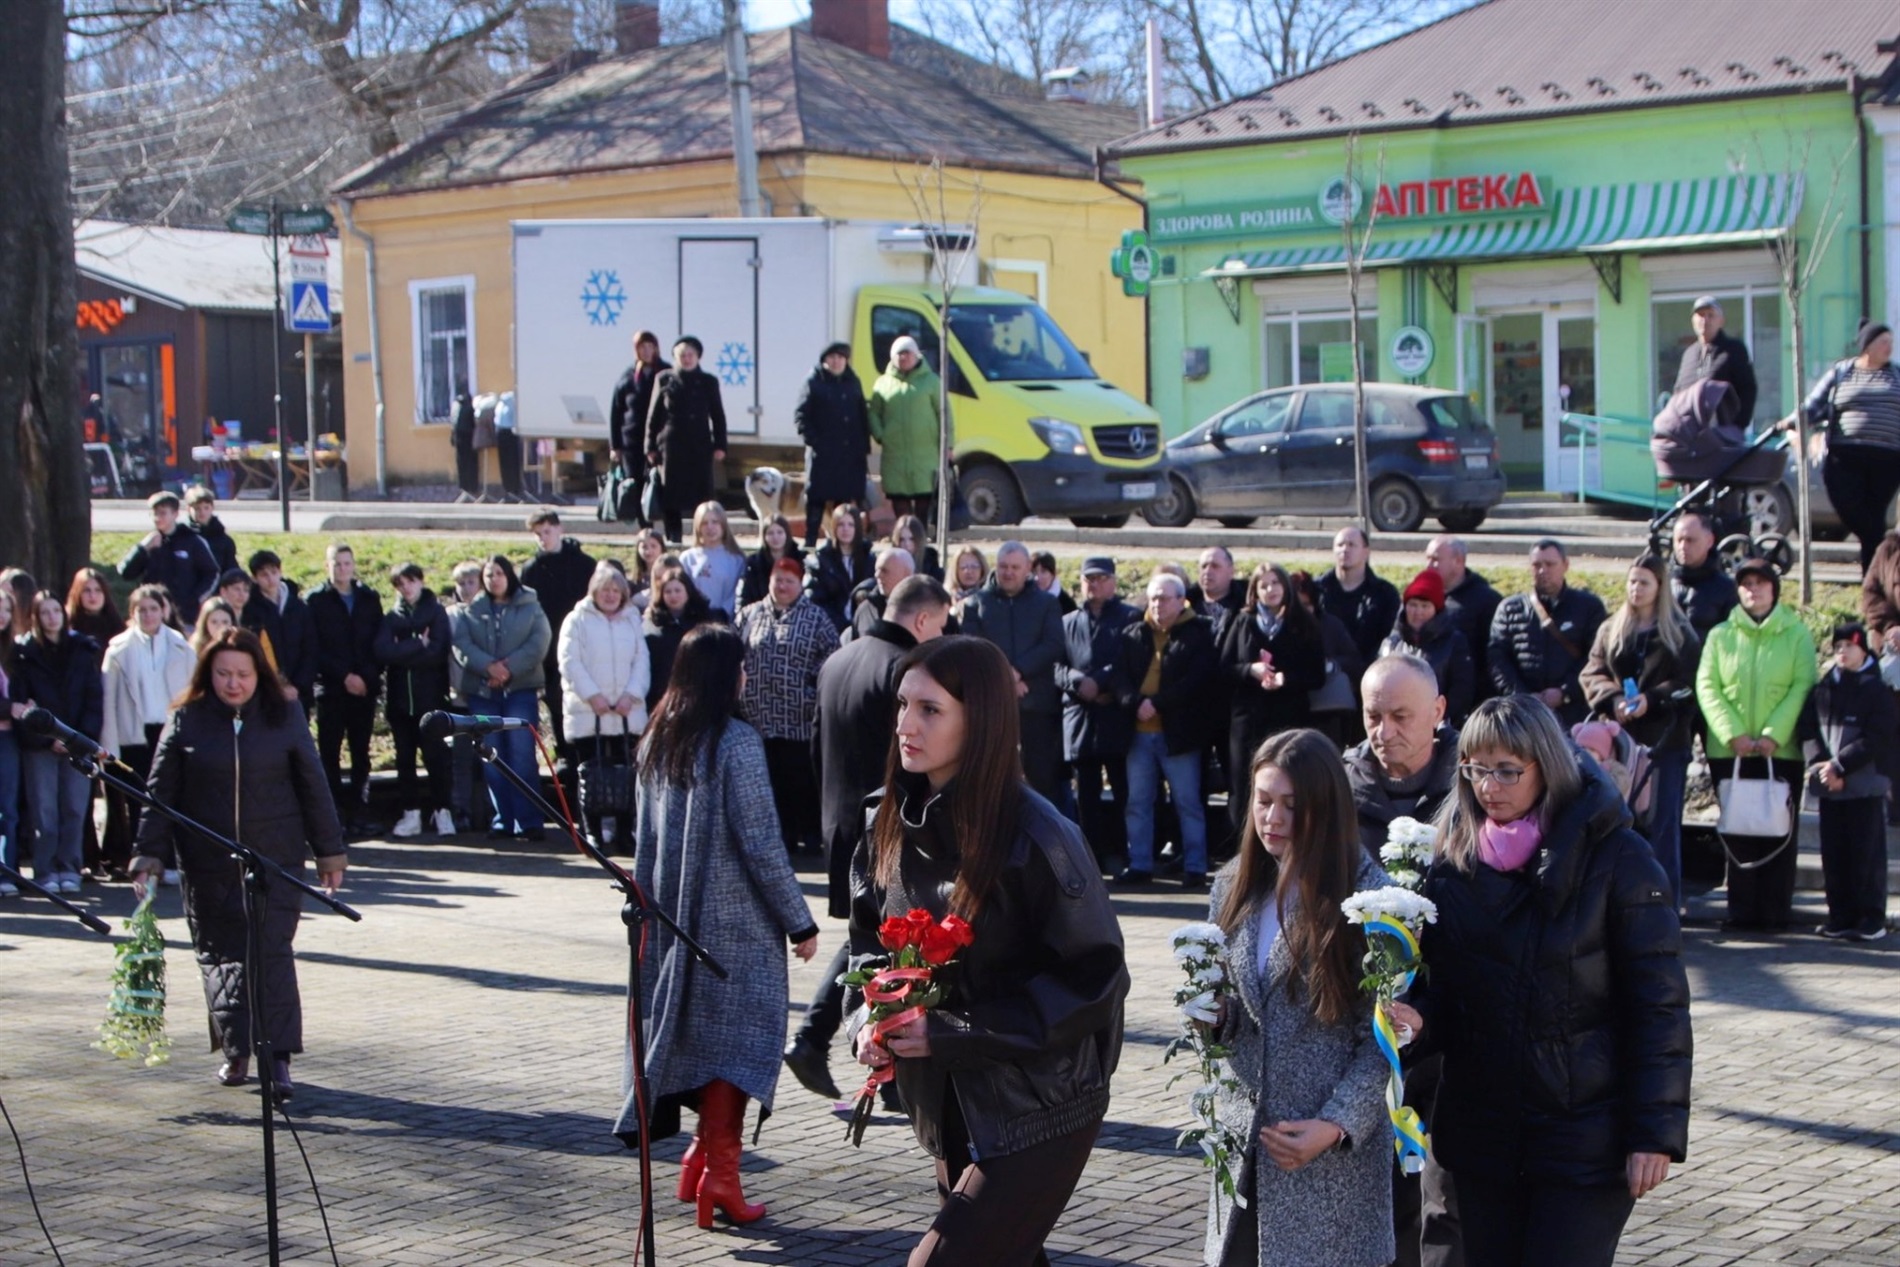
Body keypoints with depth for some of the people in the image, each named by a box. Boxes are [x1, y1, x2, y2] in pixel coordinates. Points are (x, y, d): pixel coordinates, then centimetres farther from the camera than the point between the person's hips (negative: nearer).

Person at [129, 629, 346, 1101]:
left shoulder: (284, 715, 2)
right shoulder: (186, 720, 1)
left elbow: (313, 786, 7)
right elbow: (160, 792, 2)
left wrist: (329, 851, 7)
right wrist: (150, 855, -5)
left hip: (276, 857, -1)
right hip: (208, 864, 1)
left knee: (272, 951, -8)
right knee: (218, 954, 8)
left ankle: (278, 1057, -8)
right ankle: (235, 1048, 22)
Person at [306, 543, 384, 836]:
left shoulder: (369, 599, 11)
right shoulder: (316, 601, 2)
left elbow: (380, 643, 8)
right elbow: (315, 648, -4)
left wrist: (370, 676, -7)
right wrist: (344, 675, -11)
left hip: (364, 688, 3)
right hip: (331, 689, -3)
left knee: (361, 753, 5)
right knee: (330, 754, -2)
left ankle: (359, 812, 8)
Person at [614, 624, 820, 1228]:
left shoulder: (655, 741, 5)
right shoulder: (736, 743, -15)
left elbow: (646, 835, 11)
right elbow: (760, 843, -15)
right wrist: (800, 920, -8)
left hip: (671, 915, 7)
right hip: (734, 918, -7)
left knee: (694, 1023, 17)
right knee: (739, 1028, 0)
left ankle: (702, 1152, 20)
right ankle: (720, 1170, -4)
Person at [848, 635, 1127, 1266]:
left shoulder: (1037, 836, -20)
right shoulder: (893, 825, 1)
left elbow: (1094, 977, -18)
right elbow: (868, 944, 15)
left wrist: (954, 1035, -21)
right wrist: (868, 1023, -6)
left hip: (1038, 1112, -7)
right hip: (949, 1107, 7)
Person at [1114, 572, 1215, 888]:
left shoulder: (1198, 634, 0)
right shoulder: (1132, 634, 12)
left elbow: (1198, 679, -11)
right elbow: (1120, 675, 4)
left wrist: (1157, 703, -15)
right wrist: (1135, 703, -15)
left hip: (1178, 731, -4)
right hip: (1139, 731, 4)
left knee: (1188, 802, 0)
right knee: (1138, 801, 7)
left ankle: (1195, 867, 6)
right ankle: (1139, 865, 14)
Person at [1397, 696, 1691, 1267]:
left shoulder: (1616, 858, -9)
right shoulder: (1452, 860, 5)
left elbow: (1659, 1005, -8)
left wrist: (1655, 1133, -12)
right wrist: (1420, 1018, -13)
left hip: (1585, 1138, -5)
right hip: (1481, 1131, 5)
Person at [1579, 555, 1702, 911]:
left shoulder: (1679, 634, 4)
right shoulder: (1610, 630, 13)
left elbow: (1688, 683, -3)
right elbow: (1591, 675, 7)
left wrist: (1652, 699, -17)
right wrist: (1613, 698, -12)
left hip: (1665, 738, -3)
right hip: (1619, 738, 3)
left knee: (1663, 824, -1)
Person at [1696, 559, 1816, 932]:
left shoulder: (1796, 634, 4)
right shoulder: (1720, 635, 7)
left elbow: (1802, 687, -3)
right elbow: (1707, 687, 0)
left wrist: (1773, 734, -14)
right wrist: (1732, 733, -12)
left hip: (1781, 751, -1)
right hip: (1728, 752, 1)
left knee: (1778, 832, 0)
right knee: (1737, 831, 2)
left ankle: (1774, 912, 5)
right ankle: (1742, 911, 7)